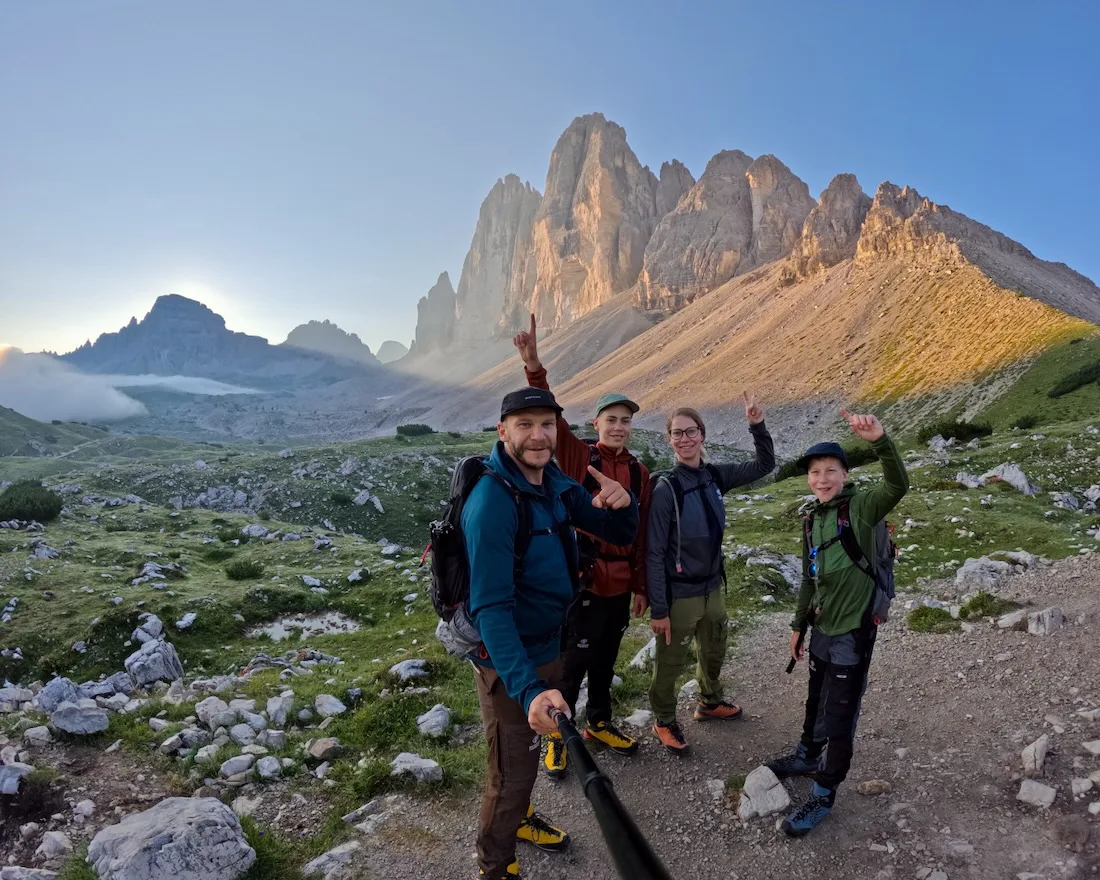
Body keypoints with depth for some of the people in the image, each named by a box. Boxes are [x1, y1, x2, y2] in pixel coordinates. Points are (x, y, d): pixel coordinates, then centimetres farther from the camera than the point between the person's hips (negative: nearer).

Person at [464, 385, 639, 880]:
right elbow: (490, 608, -33)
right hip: (508, 661, -7)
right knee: (513, 770, 8)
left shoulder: (557, 485, -4)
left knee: (532, 749, 27)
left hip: (549, 647, 8)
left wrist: (623, 504, -23)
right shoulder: (491, 502, -29)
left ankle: (521, 819, 53)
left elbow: (619, 534, 1)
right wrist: (527, 689, -43)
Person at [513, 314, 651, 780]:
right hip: (582, 580, -5)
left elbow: (641, 535, 9)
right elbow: (551, 417, -24)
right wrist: (534, 368, -39)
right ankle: (557, 736, 24)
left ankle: (599, 724, 40)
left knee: (605, 660, 20)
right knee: (573, 662, 5)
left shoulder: (639, 472, 5)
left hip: (621, 584, 5)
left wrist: (641, 587, 12)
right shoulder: (577, 456, -7)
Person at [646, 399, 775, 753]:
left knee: (714, 653, 26)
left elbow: (765, 465, 8)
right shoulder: (666, 488, -21)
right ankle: (664, 721, 33)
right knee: (670, 662, 11)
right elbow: (654, 553, -19)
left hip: (713, 587, 6)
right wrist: (658, 609, -18)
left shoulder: (715, 476, -4)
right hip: (679, 595, -6)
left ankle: (710, 702, 50)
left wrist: (757, 426, -8)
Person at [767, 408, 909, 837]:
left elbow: (898, 486, -35)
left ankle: (823, 794, 17)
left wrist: (879, 440, -50)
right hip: (823, 628, 7)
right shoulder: (813, 520, 7)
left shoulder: (861, 507, -13)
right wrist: (799, 625, 18)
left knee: (840, 715, 4)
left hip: (853, 630, -7)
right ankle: (808, 756, 45)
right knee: (817, 702, 24)